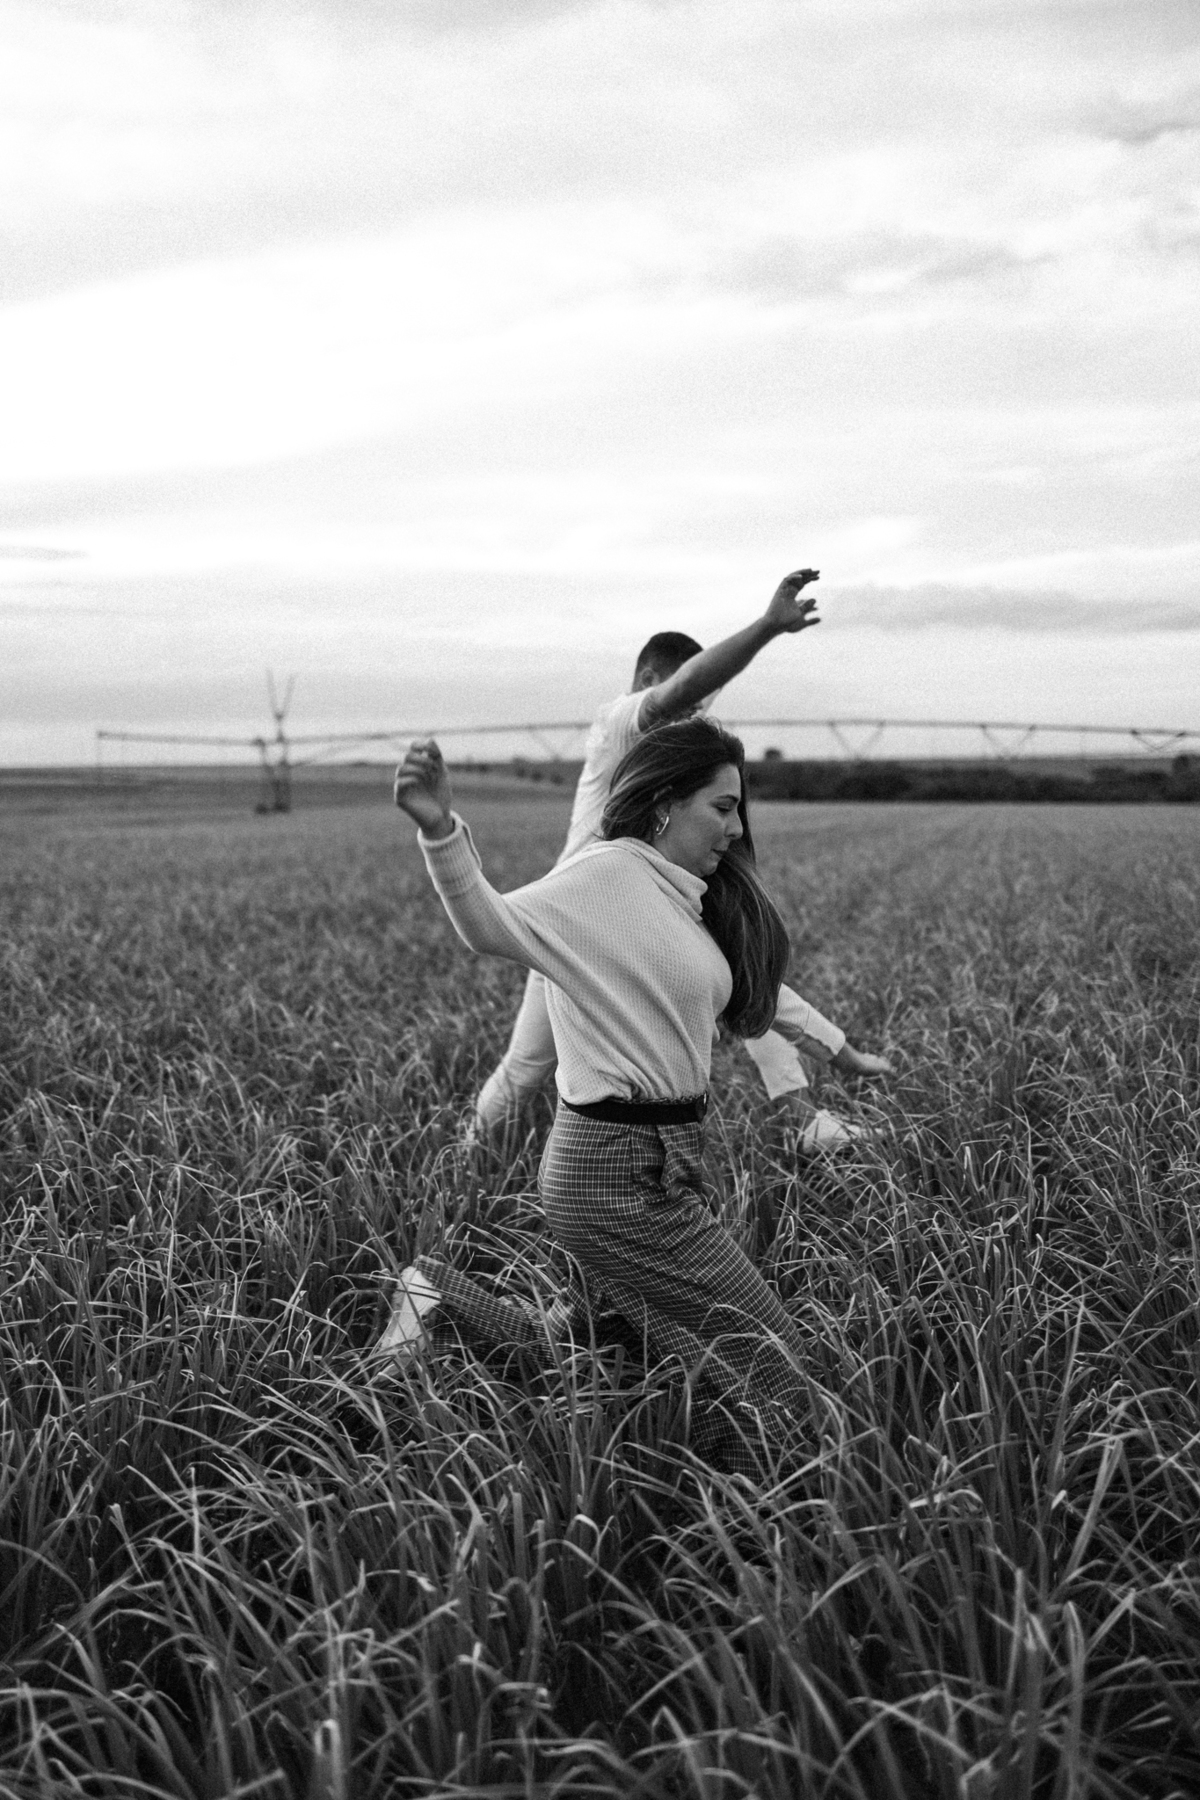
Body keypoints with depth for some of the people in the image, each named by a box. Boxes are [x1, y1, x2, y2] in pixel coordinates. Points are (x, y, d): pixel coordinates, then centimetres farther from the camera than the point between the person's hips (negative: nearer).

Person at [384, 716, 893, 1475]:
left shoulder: (692, 898, 11)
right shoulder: (608, 874, -15)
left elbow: (757, 984, 26)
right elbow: (494, 925, -30)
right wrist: (441, 830, -47)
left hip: (659, 1163, 9)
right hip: (620, 1172, -9)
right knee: (771, 1359, -3)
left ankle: (441, 1298, 23)